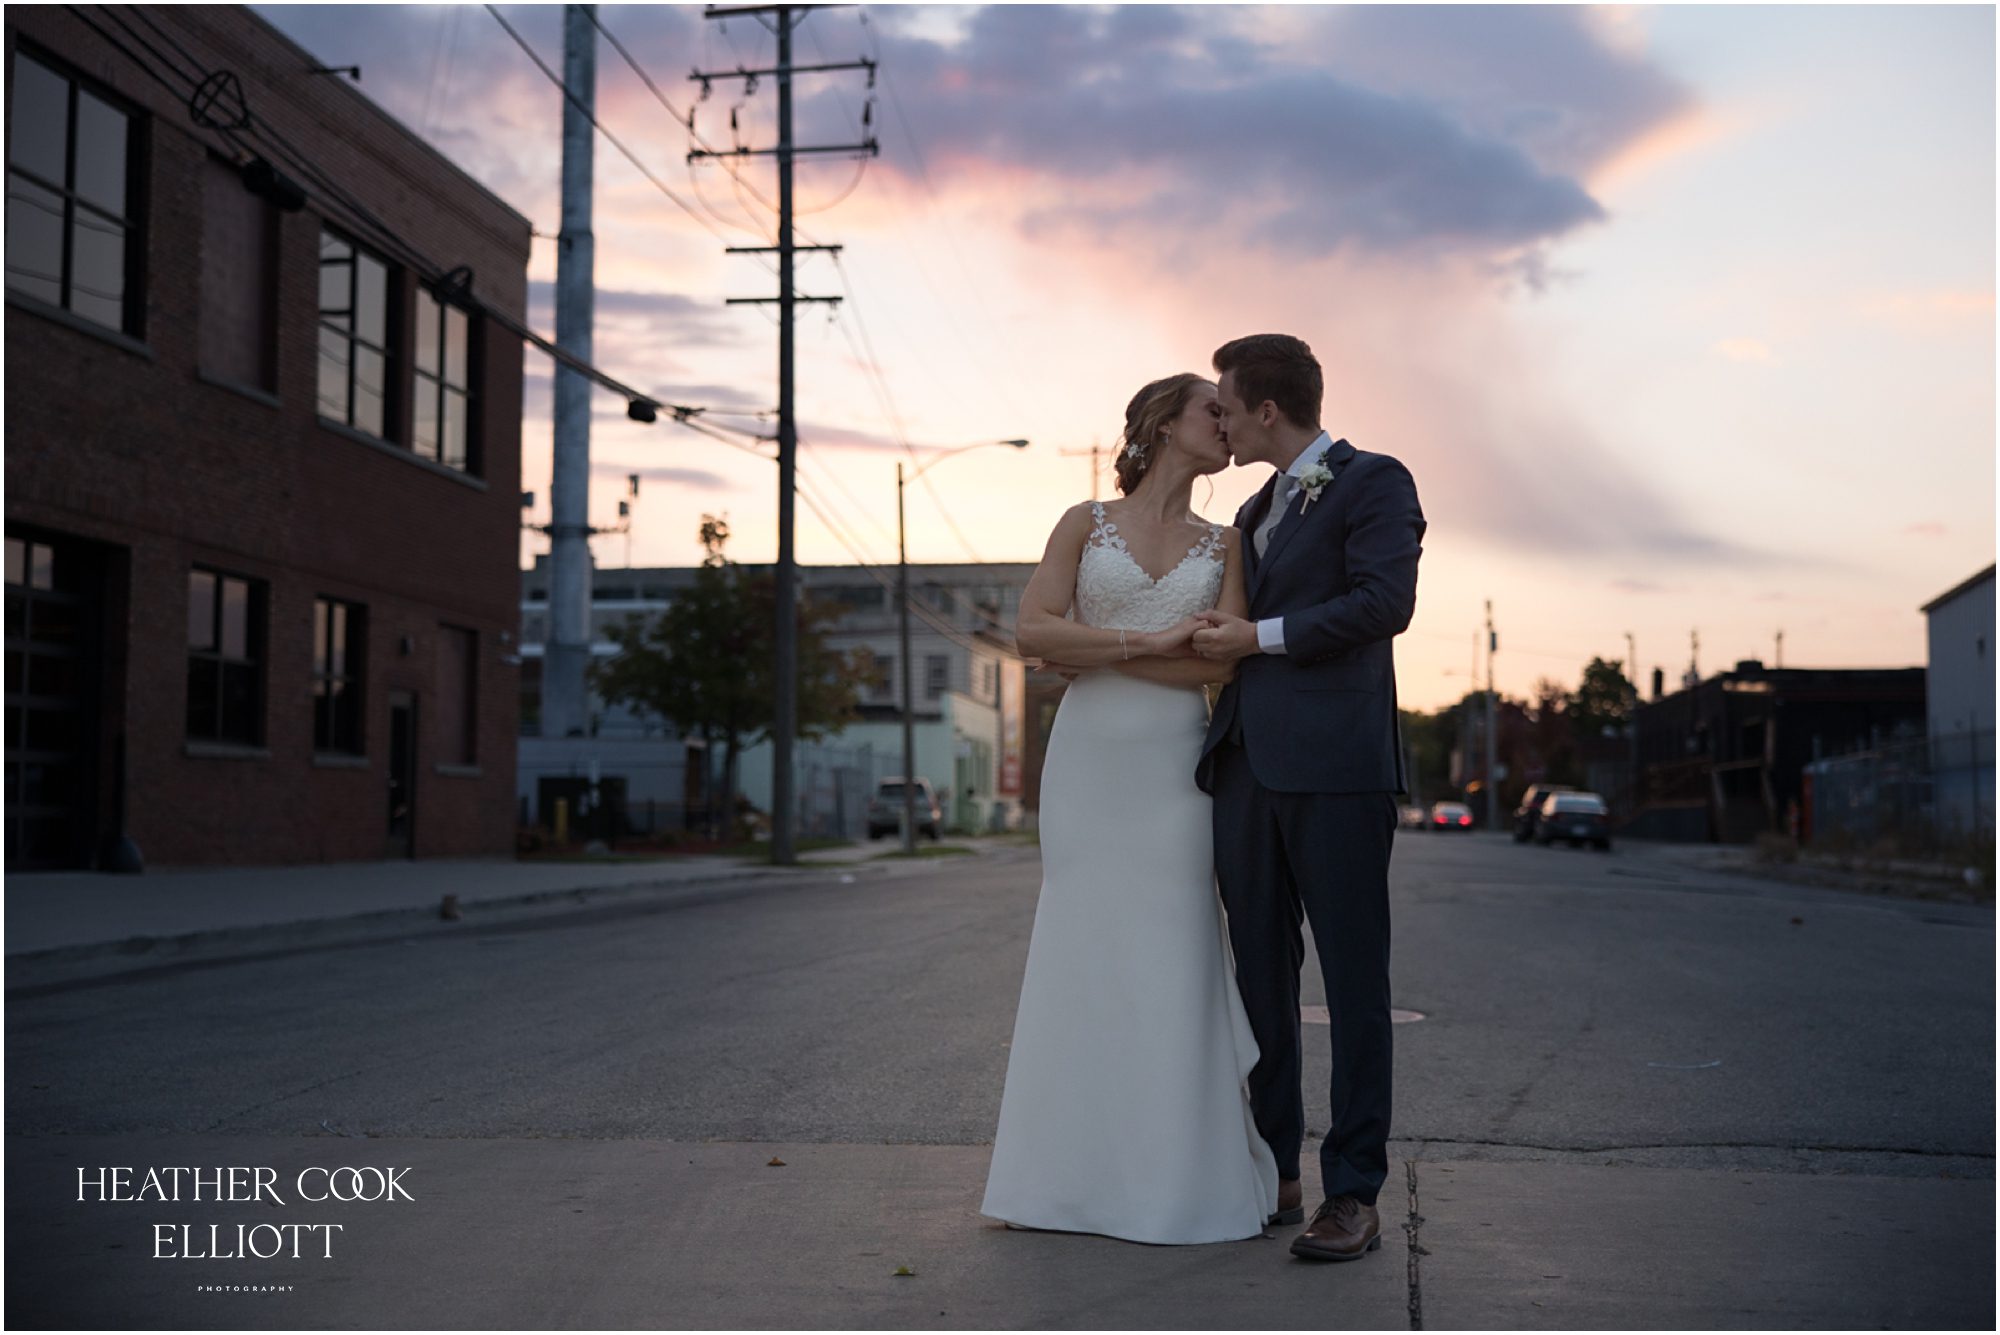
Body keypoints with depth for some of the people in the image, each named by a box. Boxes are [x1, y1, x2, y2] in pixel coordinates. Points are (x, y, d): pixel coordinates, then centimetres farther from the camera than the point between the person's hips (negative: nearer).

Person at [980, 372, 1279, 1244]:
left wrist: (1096, 654, -8)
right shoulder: (1085, 523, 6)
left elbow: (1223, 663, -4)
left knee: (1173, 958, 0)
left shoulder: (1224, 544, 10)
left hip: (1175, 767, 1)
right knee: (1083, 955, 2)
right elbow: (1033, 630, -6)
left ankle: (1174, 1176, 8)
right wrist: (1151, 640, -13)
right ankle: (1072, 1168, 10)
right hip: (1087, 759, -1)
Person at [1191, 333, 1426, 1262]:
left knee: (1353, 976, -3)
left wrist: (1260, 637, -9)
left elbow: (1385, 601, -12)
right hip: (1249, 765, 8)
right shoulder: (1253, 513, 25)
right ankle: (1272, 1168, 18)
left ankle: (1353, 1192, 1)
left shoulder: (1374, 483, 1)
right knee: (1260, 971, 9)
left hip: (1336, 765, -7)